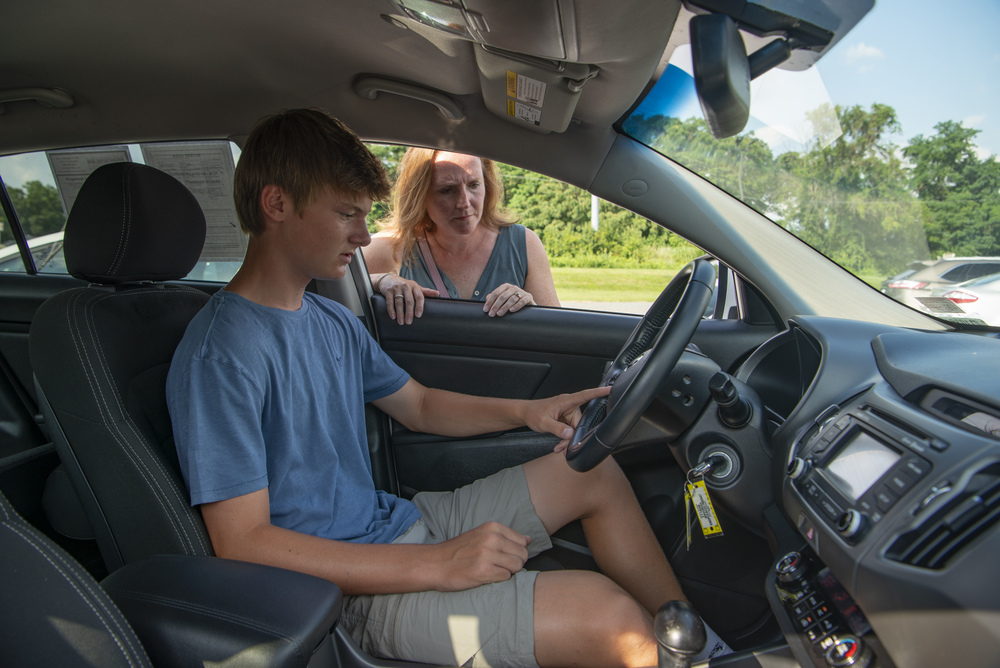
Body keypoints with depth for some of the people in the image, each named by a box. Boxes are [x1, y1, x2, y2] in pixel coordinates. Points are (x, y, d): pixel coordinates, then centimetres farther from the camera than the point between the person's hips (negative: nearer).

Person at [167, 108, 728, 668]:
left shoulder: (333, 321, 7)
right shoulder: (219, 356, -19)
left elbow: (420, 405, 17)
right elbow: (241, 545, -22)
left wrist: (525, 410, 0)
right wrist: (436, 565, -26)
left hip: (397, 522, 9)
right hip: (356, 586, -8)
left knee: (593, 472, 7)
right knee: (606, 612, -22)